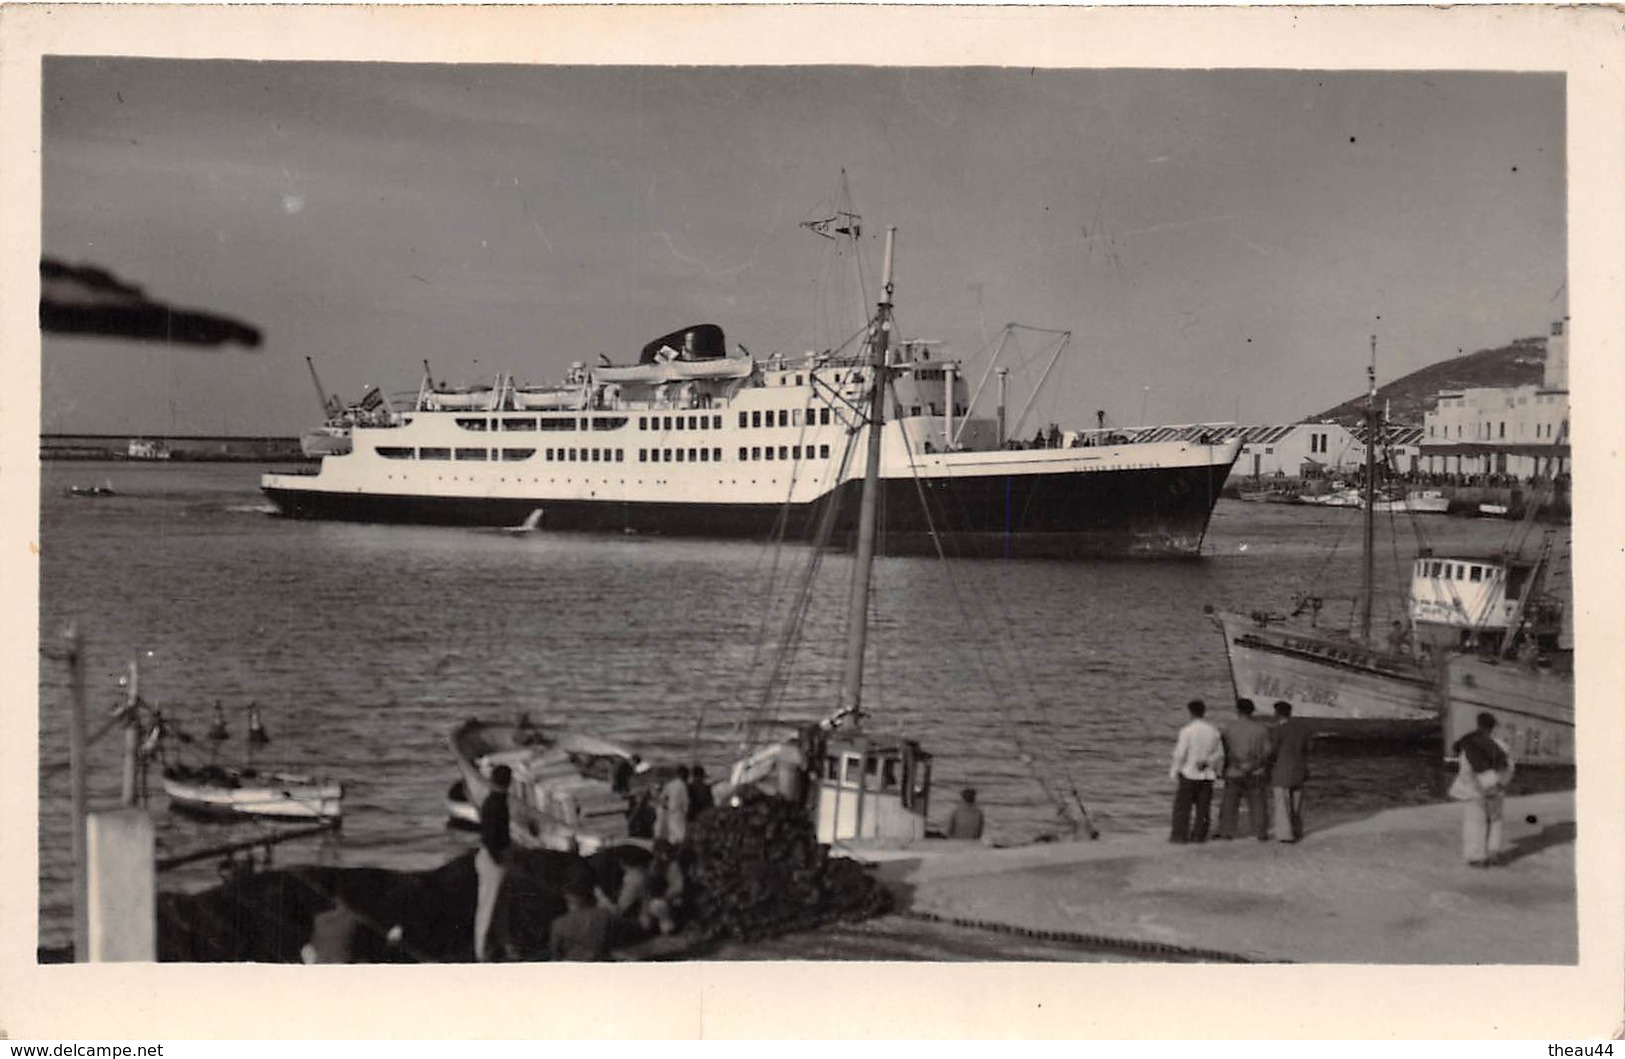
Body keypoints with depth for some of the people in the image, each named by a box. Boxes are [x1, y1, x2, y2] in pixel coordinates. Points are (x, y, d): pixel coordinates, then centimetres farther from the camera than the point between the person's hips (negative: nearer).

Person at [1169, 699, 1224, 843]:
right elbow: (1219, 754, 12)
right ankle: (1199, 835, 7)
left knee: (1182, 805, 2)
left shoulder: (1187, 730, -10)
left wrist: (1174, 772, -4)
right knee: (1203, 807, 8)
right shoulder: (1213, 731, 5)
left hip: (1189, 773, -4)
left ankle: (1180, 834, 1)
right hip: (1207, 775, 4)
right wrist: (1216, 771, 24)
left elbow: (1180, 754, -11)